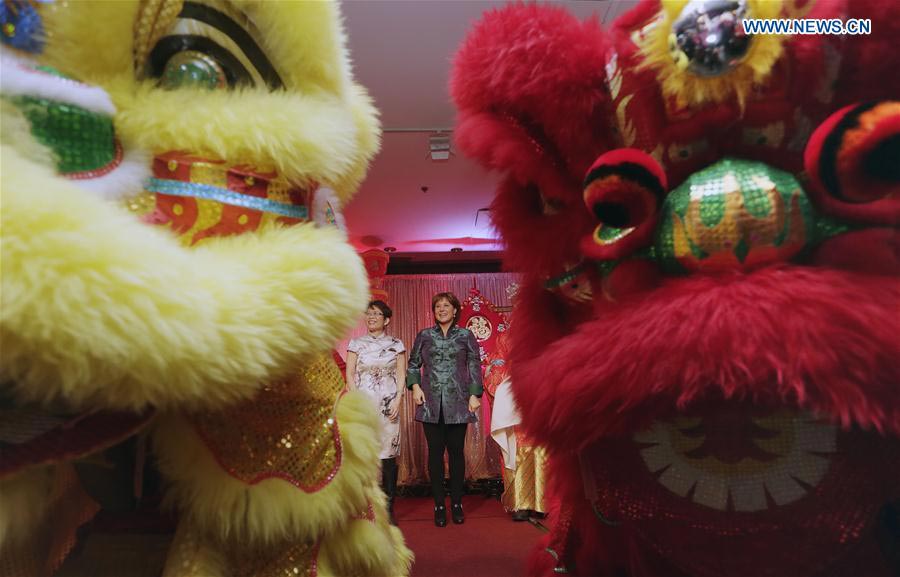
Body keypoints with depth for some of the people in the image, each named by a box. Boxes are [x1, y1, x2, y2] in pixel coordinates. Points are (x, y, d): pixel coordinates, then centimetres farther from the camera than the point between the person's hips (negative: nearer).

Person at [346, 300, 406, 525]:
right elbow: (349, 374, 4)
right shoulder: (356, 343, 7)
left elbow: (401, 375, 6)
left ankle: (389, 508, 6)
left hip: (388, 405, 0)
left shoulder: (396, 344, 7)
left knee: (388, 454, -2)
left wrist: (398, 400, -6)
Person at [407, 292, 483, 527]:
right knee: (435, 452, 3)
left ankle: (457, 503, 16)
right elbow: (413, 364, 15)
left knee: (456, 451, 4)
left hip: (457, 402, -1)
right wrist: (415, 386, -1)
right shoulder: (424, 336, 9)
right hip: (431, 402, 1)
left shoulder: (466, 336, 7)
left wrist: (475, 394, -3)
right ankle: (439, 505, 13)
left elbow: (475, 366, 6)